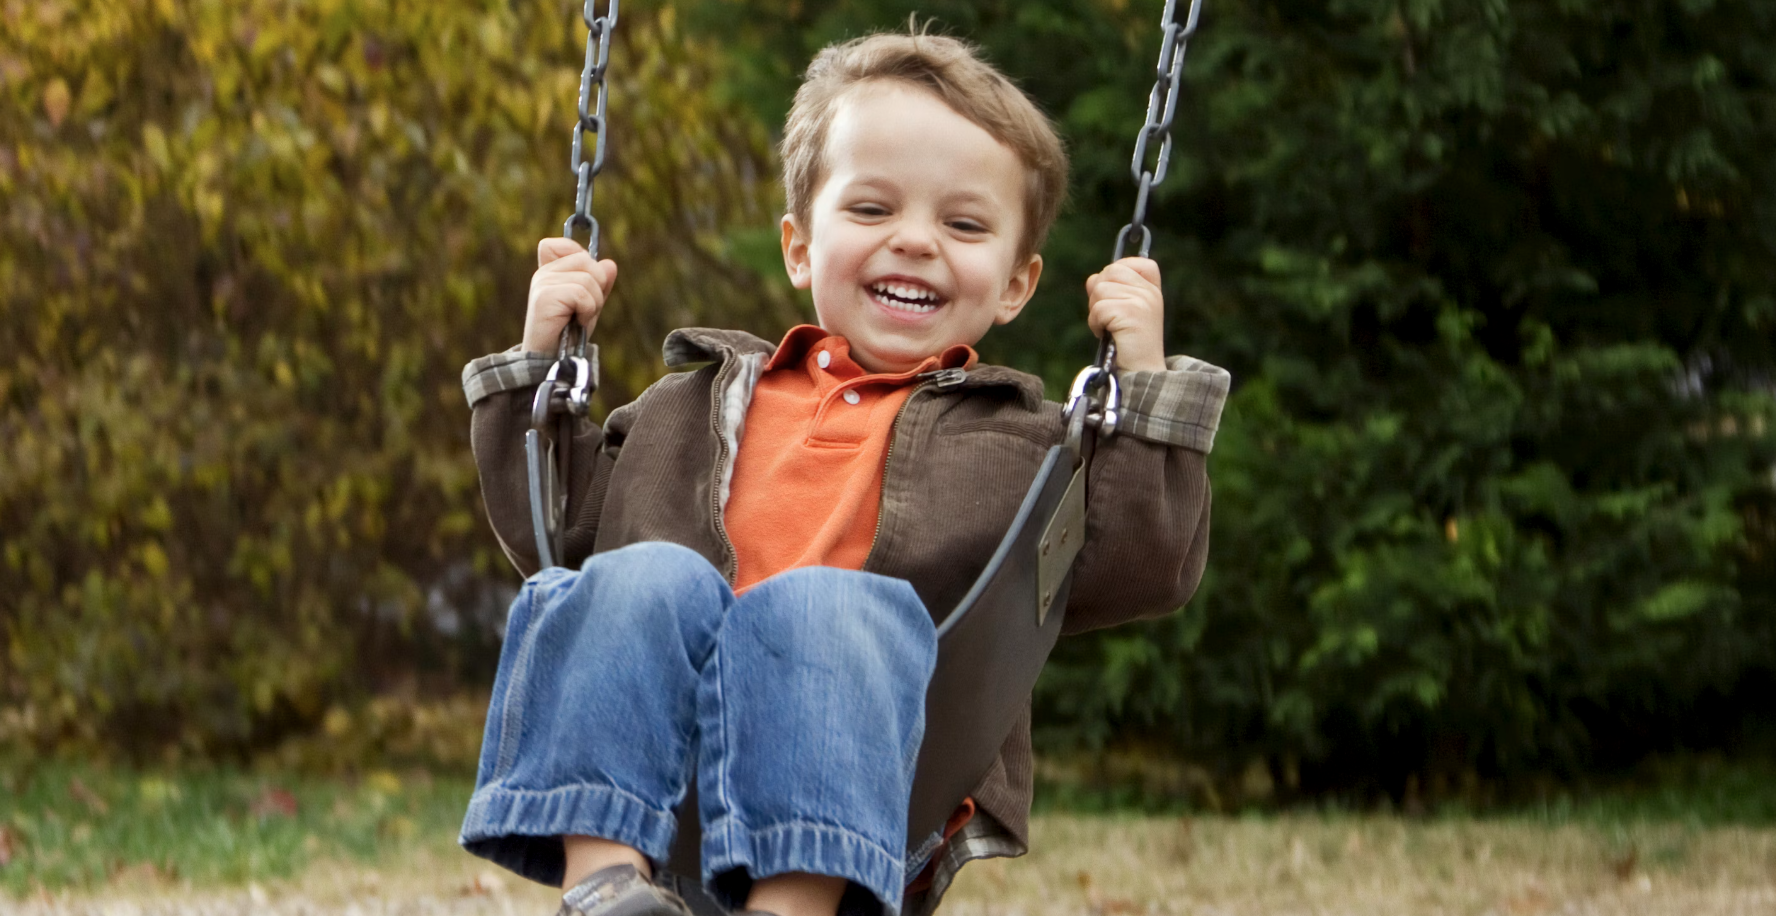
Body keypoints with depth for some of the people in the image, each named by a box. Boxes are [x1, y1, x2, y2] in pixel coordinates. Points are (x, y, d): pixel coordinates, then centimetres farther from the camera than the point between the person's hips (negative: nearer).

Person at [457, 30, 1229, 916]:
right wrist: (540, 361, 26)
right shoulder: (704, 405, 33)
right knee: (649, 574, -27)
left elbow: (1142, 568, 13)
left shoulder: (1016, 440, 27)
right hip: (652, 754, 3)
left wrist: (1143, 381, 10)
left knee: (826, 601, -34)